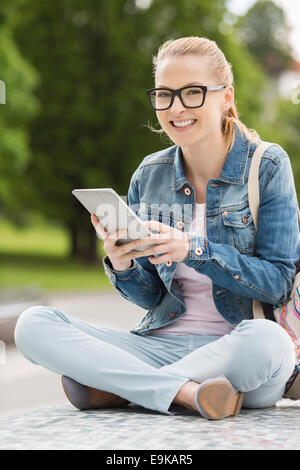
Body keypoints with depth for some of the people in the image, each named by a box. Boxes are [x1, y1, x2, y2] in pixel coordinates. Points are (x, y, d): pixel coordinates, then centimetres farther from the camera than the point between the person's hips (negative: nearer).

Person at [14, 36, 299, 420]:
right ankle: (185, 391, -24)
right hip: (161, 343, 3)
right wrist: (121, 266, -13)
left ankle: (115, 388, -21)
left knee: (266, 340, -40)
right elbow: (151, 296, 11)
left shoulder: (267, 166, -2)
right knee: (33, 325, -15)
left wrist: (194, 250, -21)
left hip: (236, 348, -3)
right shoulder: (149, 176, 8)